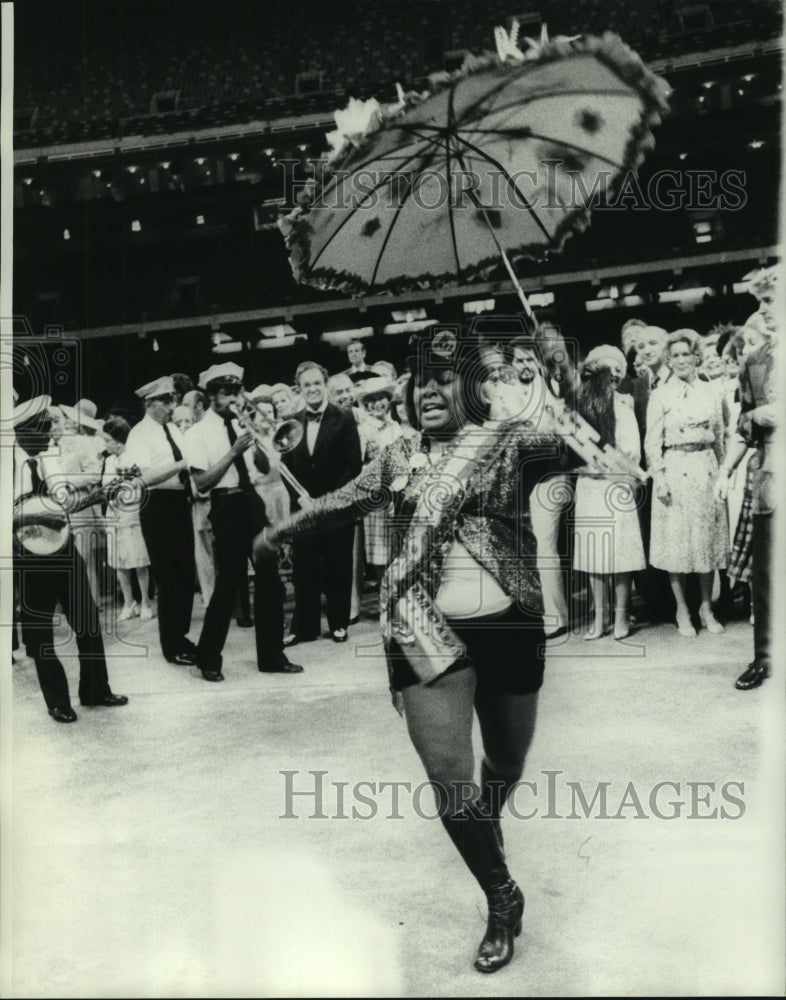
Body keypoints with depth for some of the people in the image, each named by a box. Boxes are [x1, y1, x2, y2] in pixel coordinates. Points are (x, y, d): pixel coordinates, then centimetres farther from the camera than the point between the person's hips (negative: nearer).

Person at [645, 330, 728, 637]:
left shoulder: (710, 393, 9)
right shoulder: (661, 395, 0)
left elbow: (720, 437, 13)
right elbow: (652, 441, -3)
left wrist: (723, 472, 8)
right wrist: (659, 478, -10)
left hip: (706, 469, 3)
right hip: (675, 470, -3)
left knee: (708, 537, 6)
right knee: (676, 540, -1)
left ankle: (707, 608, 17)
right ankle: (682, 610, 10)